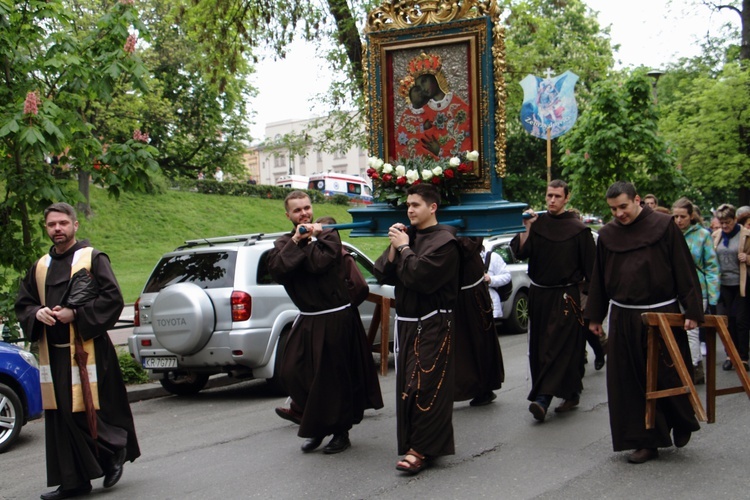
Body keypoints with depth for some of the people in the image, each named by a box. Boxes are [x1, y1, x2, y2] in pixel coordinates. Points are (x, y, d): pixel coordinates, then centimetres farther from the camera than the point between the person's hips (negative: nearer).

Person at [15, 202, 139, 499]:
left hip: (86, 351, -5)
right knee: (60, 417, 5)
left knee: (88, 412, -7)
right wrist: (37, 313, -5)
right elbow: (23, 305, 18)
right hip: (53, 354, 5)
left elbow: (113, 299, -9)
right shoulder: (40, 267, 15)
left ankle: (115, 451, 20)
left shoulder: (93, 258, -1)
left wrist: (75, 314, -16)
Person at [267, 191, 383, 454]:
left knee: (334, 378, -1)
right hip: (307, 322, 5)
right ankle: (317, 428, 21)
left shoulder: (327, 234, -4)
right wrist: (297, 241, -15)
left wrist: (307, 240, -11)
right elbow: (276, 270, -14)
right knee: (292, 373, 2)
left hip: (336, 319, -5)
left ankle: (341, 432, 16)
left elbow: (319, 263, -23)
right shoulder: (283, 244, 8)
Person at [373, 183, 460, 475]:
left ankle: (420, 450, -4)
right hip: (406, 322, 8)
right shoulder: (407, 235, 11)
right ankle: (415, 444, 20)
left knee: (426, 386, -8)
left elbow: (421, 277, -23)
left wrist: (404, 248, -12)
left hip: (433, 325, -8)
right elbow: (383, 275, 8)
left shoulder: (444, 241, -11)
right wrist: (393, 248, -5)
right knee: (407, 385, 10)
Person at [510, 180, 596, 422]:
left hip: (565, 297, -5)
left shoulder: (578, 229, -3)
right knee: (538, 347, 7)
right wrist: (526, 229, -13)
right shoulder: (537, 223, 6)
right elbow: (520, 252, -1)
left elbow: (589, 266, -2)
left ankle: (542, 398, -14)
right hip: (538, 293, 5)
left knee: (558, 347, -10)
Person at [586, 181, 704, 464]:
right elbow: (599, 277, 14)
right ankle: (646, 441, 12)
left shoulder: (663, 226, -5)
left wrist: (692, 310, -10)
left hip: (662, 314, -3)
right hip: (623, 319, 4)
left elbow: (684, 269, -5)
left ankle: (682, 425, 32)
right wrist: (595, 316, 16)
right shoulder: (607, 234, 6)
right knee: (631, 382, 2)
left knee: (669, 375, 4)